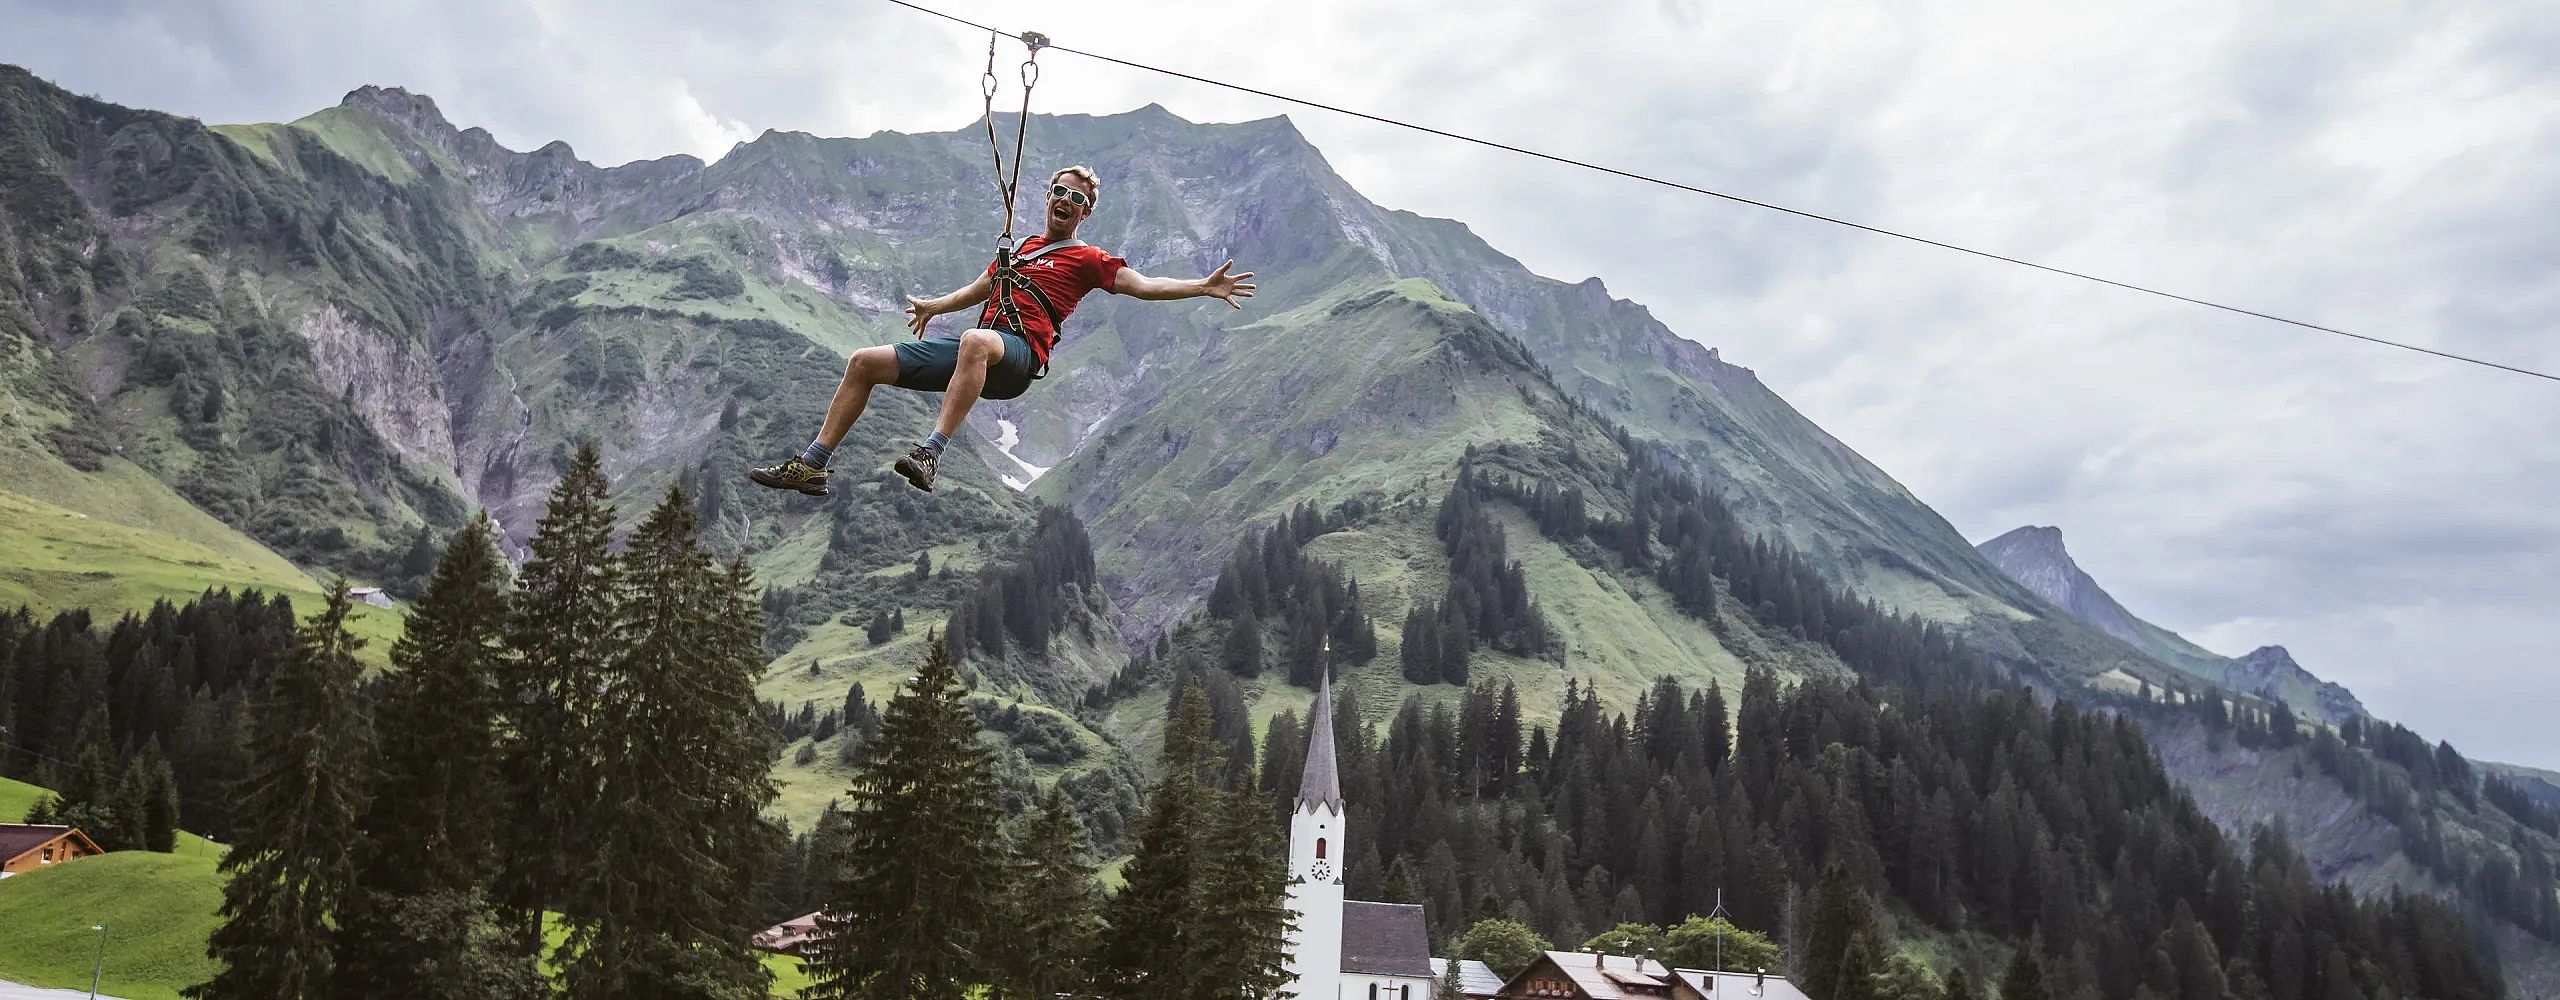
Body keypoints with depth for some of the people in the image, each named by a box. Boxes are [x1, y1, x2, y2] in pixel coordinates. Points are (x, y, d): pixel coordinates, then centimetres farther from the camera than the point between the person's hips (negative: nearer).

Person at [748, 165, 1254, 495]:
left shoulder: (1088, 259, 9)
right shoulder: (1020, 247, 30)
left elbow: (1142, 285, -3)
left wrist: (1204, 287, -15)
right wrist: (932, 306, 36)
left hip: (1018, 354, -7)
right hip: (975, 347, 7)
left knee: (976, 341, -44)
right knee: (864, 362, -1)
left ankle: (929, 454, -51)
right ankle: (811, 466, 0)